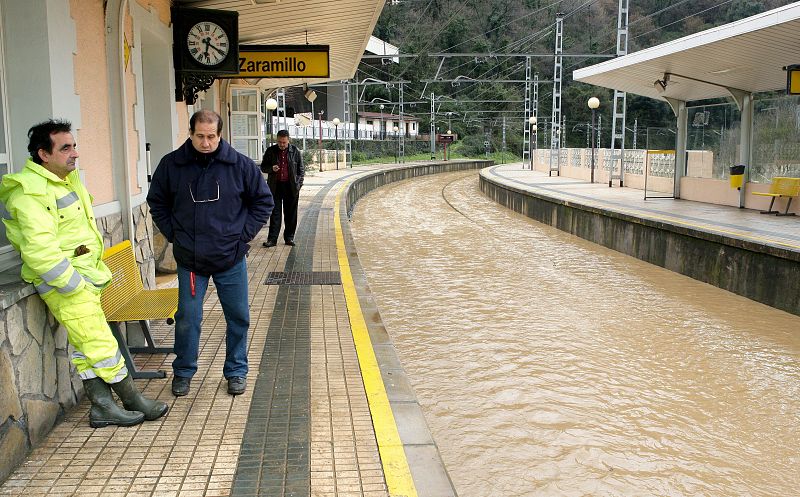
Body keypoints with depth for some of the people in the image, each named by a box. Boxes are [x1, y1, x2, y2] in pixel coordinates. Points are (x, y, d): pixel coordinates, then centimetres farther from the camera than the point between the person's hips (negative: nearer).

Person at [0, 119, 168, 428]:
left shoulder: (67, 178, 13)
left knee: (85, 346, 14)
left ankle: (102, 407, 21)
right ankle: (134, 402, 8)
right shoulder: (30, 192, -20)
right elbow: (39, 249, -27)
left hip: (83, 278, 10)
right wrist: (74, 285, -23)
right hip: (65, 284, -10)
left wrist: (93, 272, 20)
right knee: (101, 345, -2)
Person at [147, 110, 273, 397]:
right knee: (187, 318, 4)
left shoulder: (239, 165, -5)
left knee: (238, 317, 8)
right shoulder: (171, 165, -3)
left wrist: (244, 234, -1)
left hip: (231, 258, 0)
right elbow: (157, 203, 11)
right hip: (189, 259, 0)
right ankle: (183, 372, 24)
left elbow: (263, 201, 5)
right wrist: (173, 233, 2)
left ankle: (236, 371, 25)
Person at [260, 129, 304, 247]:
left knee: (291, 213, 6)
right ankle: (272, 239, 1)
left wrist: (298, 185, -1)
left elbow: (301, 170, 8)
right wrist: (271, 168, -12)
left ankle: (289, 237, 16)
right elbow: (263, 167, 10)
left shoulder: (295, 151, 3)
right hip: (275, 186, 0)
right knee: (275, 213, -1)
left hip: (291, 187, 0)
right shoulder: (270, 151, 4)